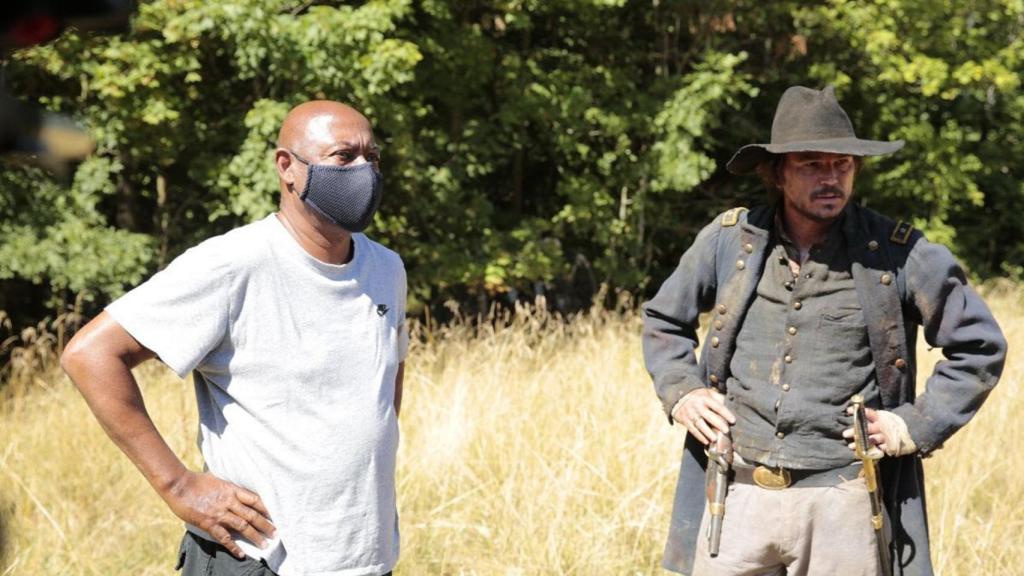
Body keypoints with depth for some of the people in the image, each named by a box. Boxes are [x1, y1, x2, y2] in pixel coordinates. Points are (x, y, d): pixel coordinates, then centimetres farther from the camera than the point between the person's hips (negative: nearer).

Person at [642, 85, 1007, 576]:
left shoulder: (899, 253, -3)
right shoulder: (729, 240, 4)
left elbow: (981, 347, 7)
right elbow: (663, 320, 21)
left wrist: (918, 425, -2)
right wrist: (680, 392, 5)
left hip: (841, 501, -2)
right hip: (739, 495, 2)